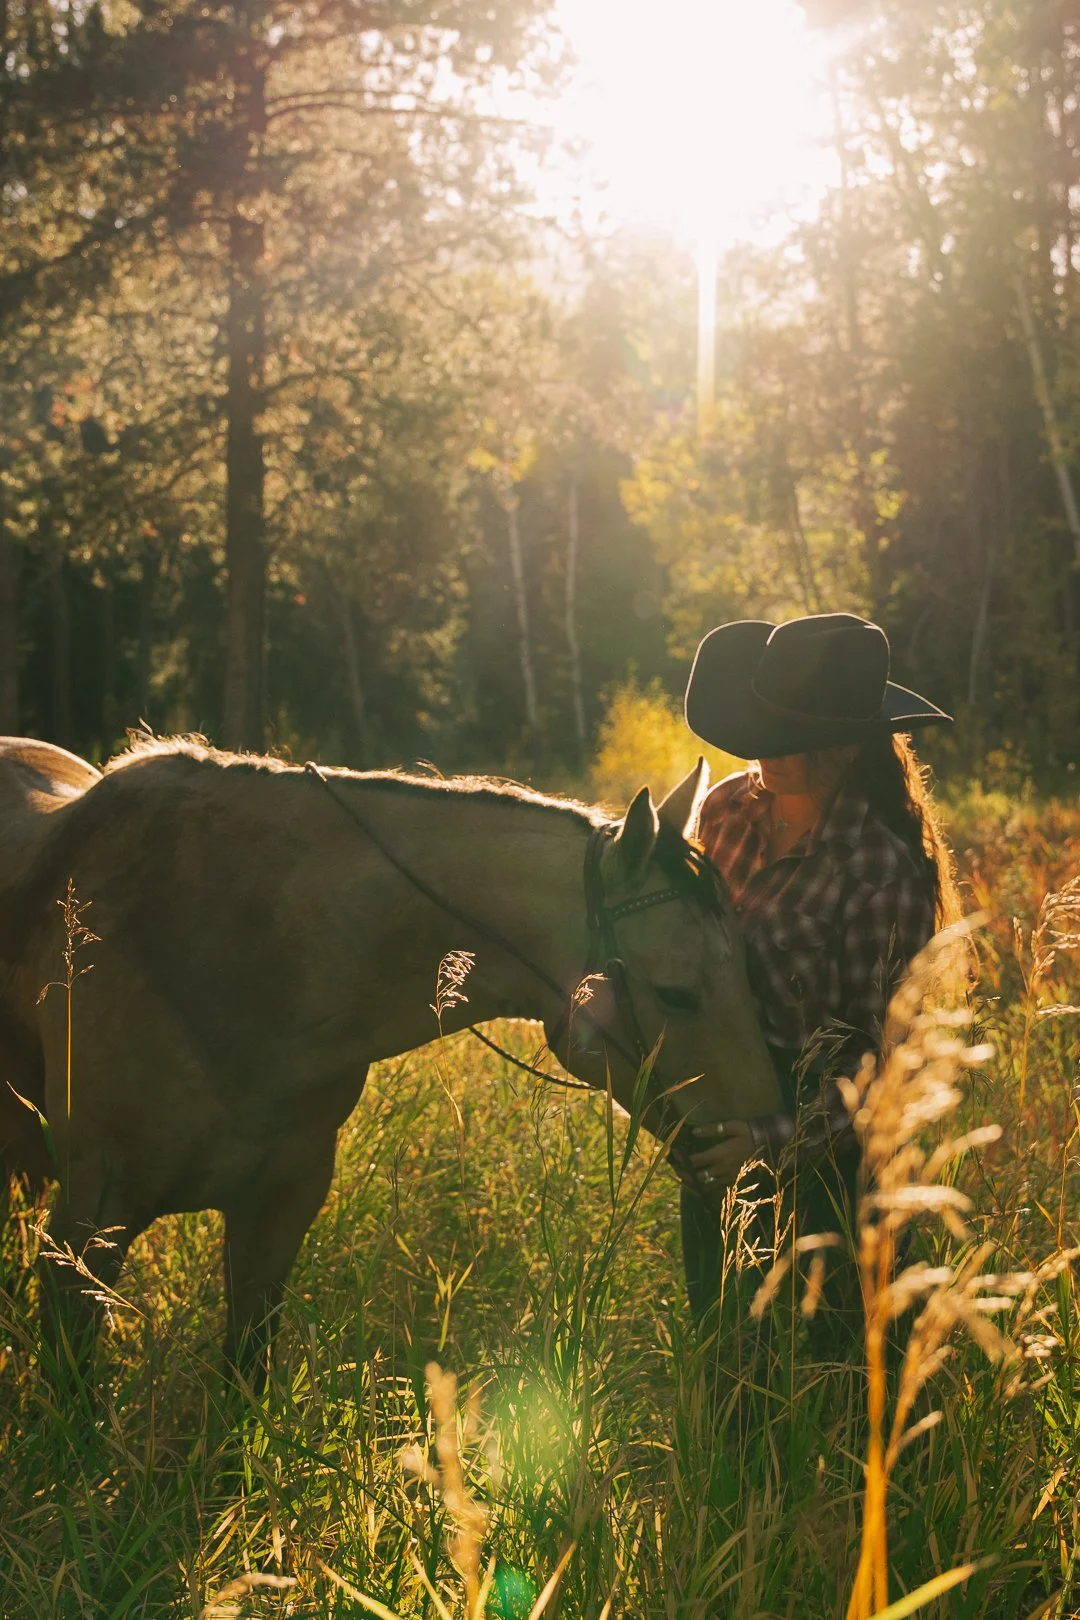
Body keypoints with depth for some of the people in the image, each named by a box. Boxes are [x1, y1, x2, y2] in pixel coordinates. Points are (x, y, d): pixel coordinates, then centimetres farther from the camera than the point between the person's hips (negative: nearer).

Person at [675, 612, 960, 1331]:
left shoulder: (886, 873, -23)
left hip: (818, 1157, -6)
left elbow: (885, 1057, -20)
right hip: (714, 1139, 6)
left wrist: (773, 1140, -28)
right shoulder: (729, 808, -4)